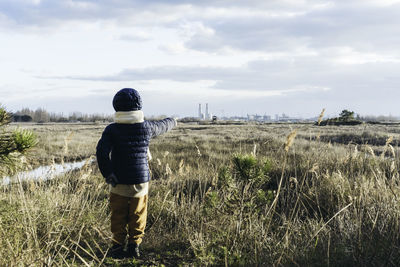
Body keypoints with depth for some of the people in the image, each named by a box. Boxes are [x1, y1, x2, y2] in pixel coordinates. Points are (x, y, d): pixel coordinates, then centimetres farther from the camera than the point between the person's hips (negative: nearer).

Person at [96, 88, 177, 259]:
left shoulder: (112, 130, -8)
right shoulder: (146, 127, -3)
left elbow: (101, 151, -20)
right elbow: (162, 126, 18)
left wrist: (107, 174, -11)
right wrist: (172, 122, 40)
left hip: (118, 182, -1)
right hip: (141, 180, 1)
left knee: (118, 216, 10)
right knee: (137, 216, 11)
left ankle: (118, 246, 13)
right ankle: (134, 246, 14)